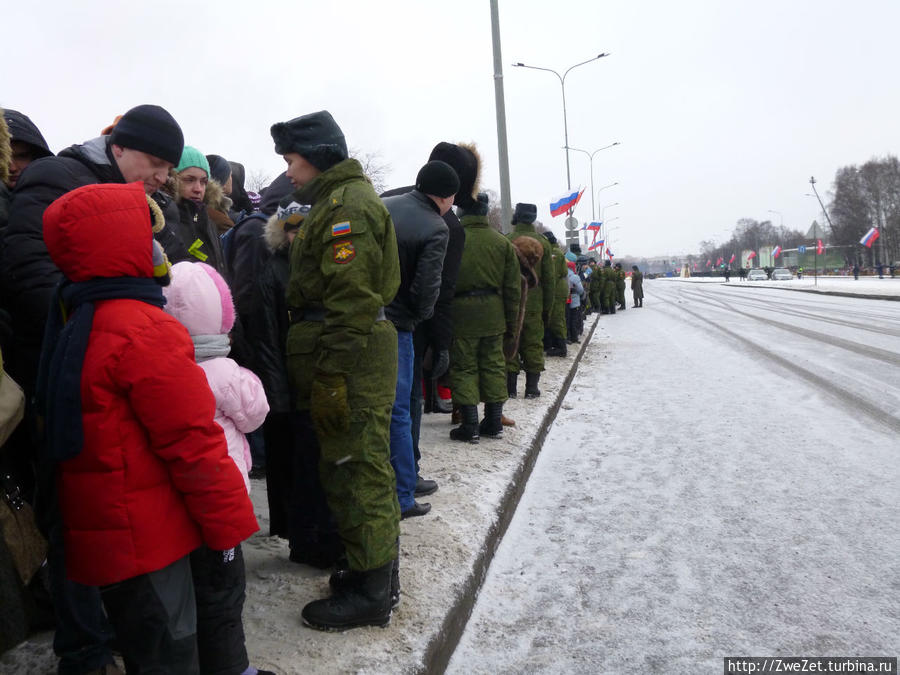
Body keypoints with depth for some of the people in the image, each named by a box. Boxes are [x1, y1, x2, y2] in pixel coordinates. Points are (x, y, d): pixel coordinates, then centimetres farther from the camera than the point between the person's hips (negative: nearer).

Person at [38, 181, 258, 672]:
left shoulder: (77, 323, 9)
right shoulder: (145, 332, -22)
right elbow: (192, 440, -22)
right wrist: (229, 521, -12)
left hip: (103, 534, 9)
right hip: (144, 537, -9)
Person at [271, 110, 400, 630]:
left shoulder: (348, 204, -12)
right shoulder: (339, 201, 22)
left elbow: (351, 302, -21)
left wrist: (329, 378, -21)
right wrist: (321, 373, 22)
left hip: (352, 359, -11)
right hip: (357, 357, 11)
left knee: (356, 471, -3)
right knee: (364, 468, 17)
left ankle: (371, 593, 10)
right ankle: (378, 571, 30)